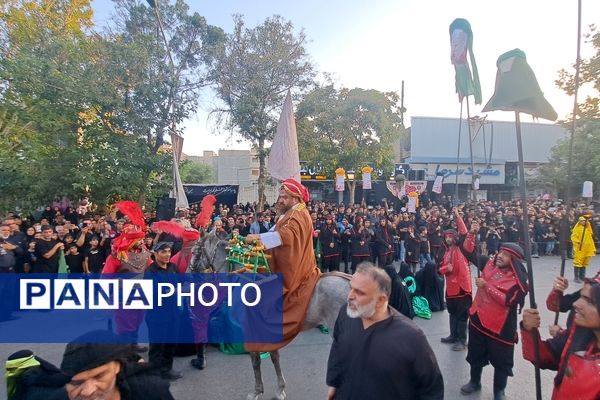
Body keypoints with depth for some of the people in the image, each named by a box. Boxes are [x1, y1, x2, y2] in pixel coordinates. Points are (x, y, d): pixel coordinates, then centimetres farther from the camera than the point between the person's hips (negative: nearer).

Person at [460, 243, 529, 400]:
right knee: (475, 354, 22)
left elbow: (507, 301, -27)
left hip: (501, 326, -5)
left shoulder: (517, 279, -17)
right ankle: (475, 382, 44)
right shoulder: (489, 263, -3)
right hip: (478, 319, 5)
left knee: (501, 361, 14)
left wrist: (486, 285, -24)